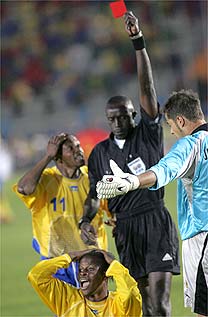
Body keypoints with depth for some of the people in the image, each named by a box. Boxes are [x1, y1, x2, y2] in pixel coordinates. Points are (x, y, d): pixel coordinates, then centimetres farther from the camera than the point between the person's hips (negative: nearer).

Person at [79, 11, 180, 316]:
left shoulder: (149, 134, 1)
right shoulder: (99, 152, 12)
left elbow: (147, 88, -9)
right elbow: (94, 193, 17)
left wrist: (138, 41, -18)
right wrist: (86, 221, -4)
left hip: (155, 220, -4)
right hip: (125, 229, 4)